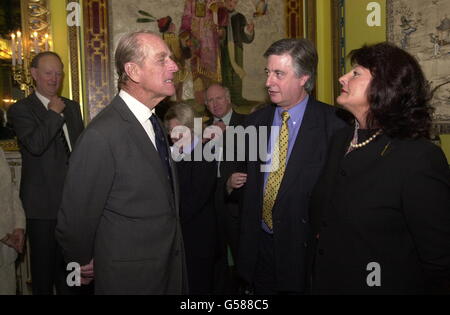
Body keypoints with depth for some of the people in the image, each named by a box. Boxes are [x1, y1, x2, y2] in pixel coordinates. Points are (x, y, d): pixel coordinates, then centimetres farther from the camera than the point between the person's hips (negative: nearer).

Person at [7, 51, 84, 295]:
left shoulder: (72, 107, 12)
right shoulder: (20, 110, -6)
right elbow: (35, 145, -24)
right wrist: (54, 113, -16)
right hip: (43, 204, -5)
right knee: (44, 266, 8)